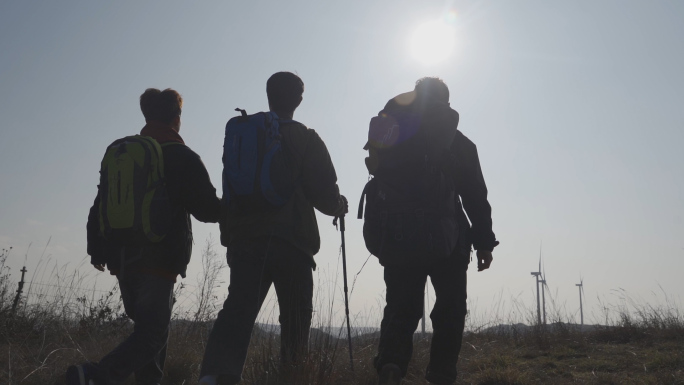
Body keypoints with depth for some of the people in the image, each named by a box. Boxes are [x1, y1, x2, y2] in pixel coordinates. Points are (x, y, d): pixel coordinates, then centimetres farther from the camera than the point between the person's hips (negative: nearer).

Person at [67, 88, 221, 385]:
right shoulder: (184, 158, -5)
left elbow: (99, 205, 13)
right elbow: (208, 209, -8)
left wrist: (96, 249, 21)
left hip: (122, 258, 7)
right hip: (160, 260, -6)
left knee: (149, 324, 20)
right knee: (153, 332, -6)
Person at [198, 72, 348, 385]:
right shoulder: (306, 141, -2)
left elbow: (230, 190, 14)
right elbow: (325, 195, -5)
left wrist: (229, 233, 22)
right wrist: (339, 206, 17)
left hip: (244, 239, 3)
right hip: (292, 242, -3)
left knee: (238, 308, -2)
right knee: (295, 313, 12)